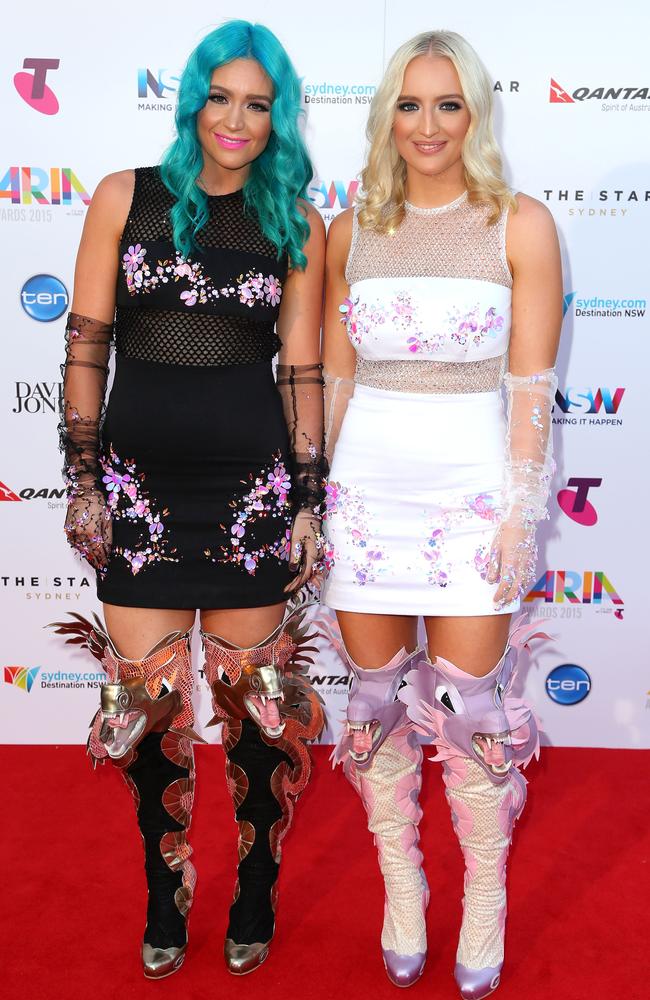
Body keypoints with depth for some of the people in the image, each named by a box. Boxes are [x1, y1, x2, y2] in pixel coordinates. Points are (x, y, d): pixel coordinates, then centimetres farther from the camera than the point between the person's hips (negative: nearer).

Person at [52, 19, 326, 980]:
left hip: (252, 484, 0)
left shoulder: (297, 224, 6)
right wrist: (83, 477, -2)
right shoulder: (125, 197, 5)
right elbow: (86, 344, 3)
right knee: (149, 696, 7)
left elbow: (302, 370, 4)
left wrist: (308, 500, 0)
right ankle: (166, 896, 29)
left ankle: (256, 896, 29)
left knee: (253, 693, 8)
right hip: (139, 479, 1)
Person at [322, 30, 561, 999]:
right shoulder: (352, 229, 6)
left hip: (473, 486, -2)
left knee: (468, 710, 2)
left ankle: (486, 902, 26)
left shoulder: (520, 225, -2)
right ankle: (400, 890, 31)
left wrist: (520, 513, -8)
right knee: (379, 701, 11)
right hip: (367, 484, 3)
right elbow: (333, 378, 9)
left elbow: (532, 385, -4)